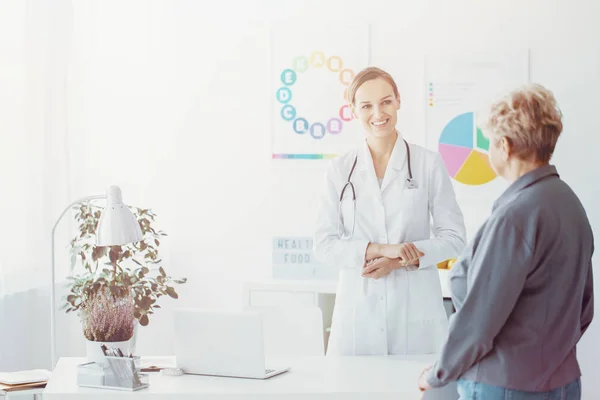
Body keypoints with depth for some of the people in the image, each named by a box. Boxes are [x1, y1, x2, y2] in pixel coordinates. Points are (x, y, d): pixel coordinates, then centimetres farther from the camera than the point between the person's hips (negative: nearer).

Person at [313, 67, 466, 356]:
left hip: (415, 310, -1)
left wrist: (400, 260, -12)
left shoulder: (429, 164, 2)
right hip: (358, 311, 1)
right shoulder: (340, 170, 6)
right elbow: (323, 245, 1)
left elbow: (454, 238, 2)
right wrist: (380, 249, -14)